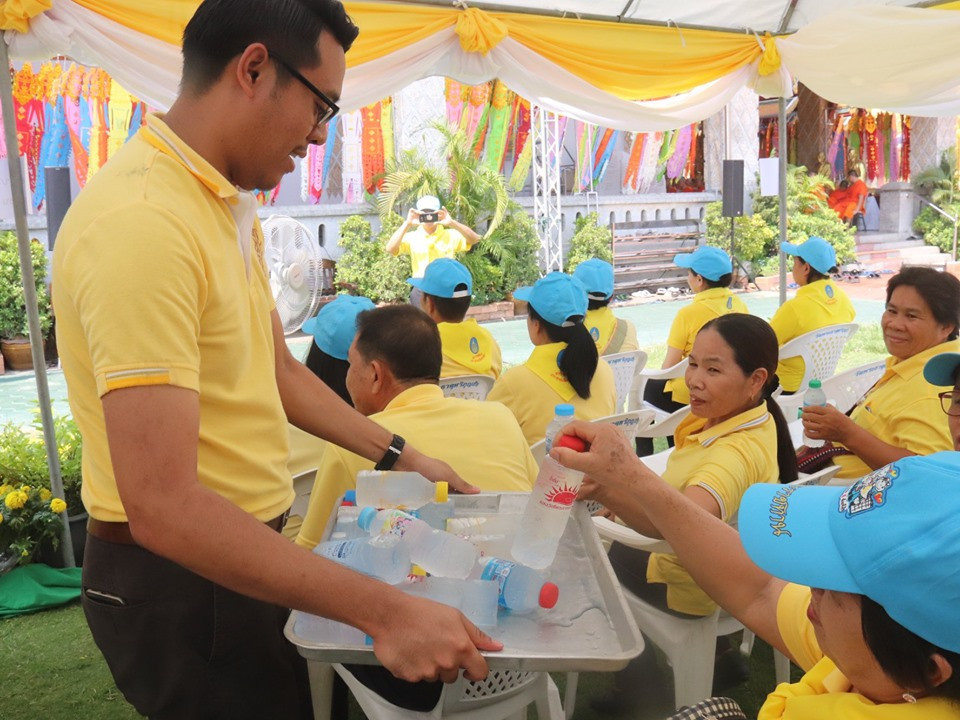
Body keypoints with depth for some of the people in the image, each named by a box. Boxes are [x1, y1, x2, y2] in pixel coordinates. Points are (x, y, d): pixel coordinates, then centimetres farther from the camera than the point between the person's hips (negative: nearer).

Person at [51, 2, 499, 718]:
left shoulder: (229, 207, 5)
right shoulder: (143, 221, -27)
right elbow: (163, 508, -32)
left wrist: (402, 456, 13)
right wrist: (384, 611, -31)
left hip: (238, 551, 9)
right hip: (178, 579, -9)